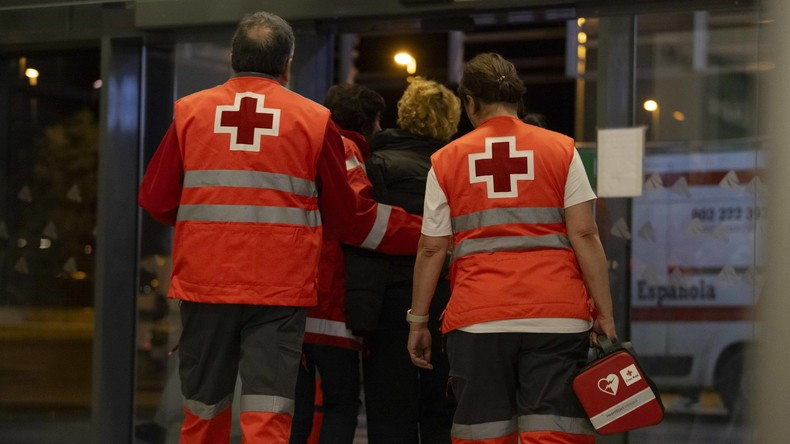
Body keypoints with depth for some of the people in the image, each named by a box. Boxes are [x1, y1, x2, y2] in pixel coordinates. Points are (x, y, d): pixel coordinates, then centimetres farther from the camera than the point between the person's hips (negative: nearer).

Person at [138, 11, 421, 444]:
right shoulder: (314, 120, 3)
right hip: (280, 290, -2)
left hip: (204, 283, 2)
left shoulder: (190, 111, 5)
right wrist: (411, 235, 23)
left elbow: (155, 200, 8)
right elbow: (347, 214, 9)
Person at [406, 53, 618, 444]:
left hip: (477, 319, 1)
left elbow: (432, 250, 6)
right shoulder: (561, 150, 6)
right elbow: (584, 235, -1)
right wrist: (604, 314, 1)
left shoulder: (446, 160, 8)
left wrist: (418, 321, 13)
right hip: (556, 318, 0)